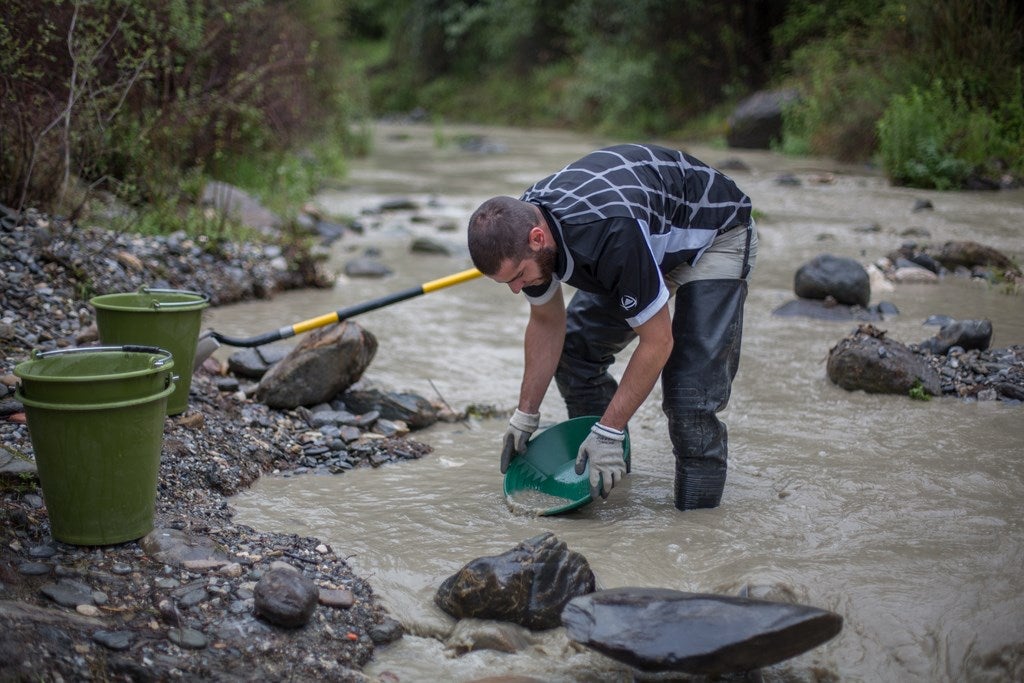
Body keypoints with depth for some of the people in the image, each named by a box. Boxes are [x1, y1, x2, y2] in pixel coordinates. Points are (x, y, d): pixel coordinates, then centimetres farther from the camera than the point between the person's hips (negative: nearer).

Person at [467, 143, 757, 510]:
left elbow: (657, 342, -31)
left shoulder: (612, 235, -42)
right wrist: (526, 415, 1)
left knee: (690, 391, -18)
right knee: (575, 348, 2)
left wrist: (608, 432, -26)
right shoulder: (520, 225, -17)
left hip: (716, 235, -8)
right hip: (656, 239, 8)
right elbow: (547, 322, 0)